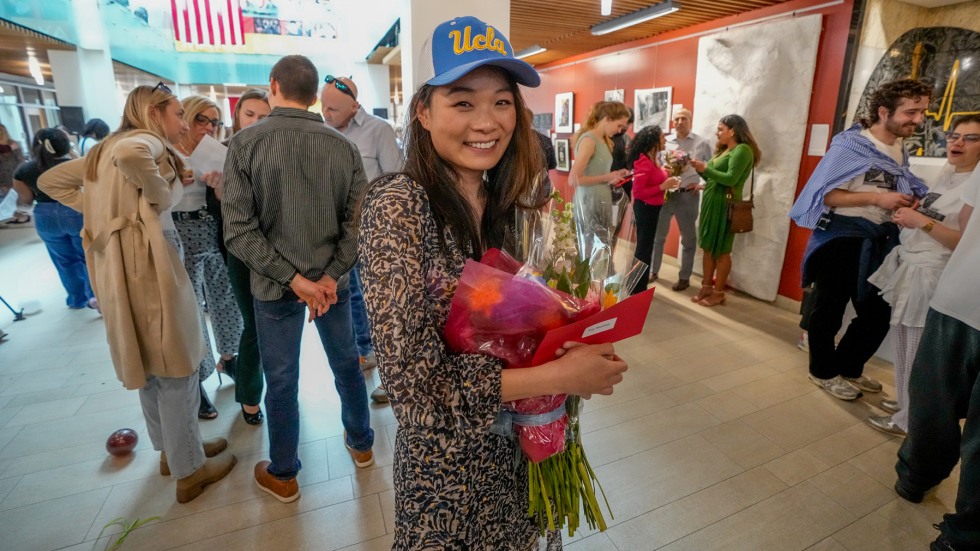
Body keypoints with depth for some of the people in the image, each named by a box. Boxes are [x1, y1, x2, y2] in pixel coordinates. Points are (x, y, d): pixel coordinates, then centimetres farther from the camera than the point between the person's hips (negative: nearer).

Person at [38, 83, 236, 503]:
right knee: (175, 366, 0)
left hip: (118, 263, 9)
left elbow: (51, 180, 23)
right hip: (145, 260, -9)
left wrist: (101, 211, 12)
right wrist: (160, 195, -17)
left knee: (148, 363, 18)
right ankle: (189, 470, 13)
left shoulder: (106, 149, 19)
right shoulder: (147, 141, -8)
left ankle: (170, 449, 34)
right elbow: (131, 155, -32)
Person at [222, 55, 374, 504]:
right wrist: (331, 275, -11)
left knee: (281, 381, 12)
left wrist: (293, 278, -14)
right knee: (347, 364, 19)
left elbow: (239, 231, -16)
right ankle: (361, 444, 39)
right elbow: (356, 221, -10)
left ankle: (282, 475, 31)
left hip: (275, 286, -2)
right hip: (332, 279, 2)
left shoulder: (245, 143, -10)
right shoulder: (343, 146, -5)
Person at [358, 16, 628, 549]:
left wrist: (581, 342, -13)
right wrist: (560, 375, -23)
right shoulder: (397, 204, -22)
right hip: (446, 456, -5)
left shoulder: (506, 203, -3)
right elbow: (416, 382, -25)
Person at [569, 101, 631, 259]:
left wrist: (614, 175, 4)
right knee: (593, 256, -3)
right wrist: (607, 177, -14)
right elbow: (573, 179, -20)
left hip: (601, 204, 9)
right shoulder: (589, 140, -14)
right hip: (589, 206, -9)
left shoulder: (604, 140, 13)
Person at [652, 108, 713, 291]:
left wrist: (704, 185, -3)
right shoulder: (664, 141, 4)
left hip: (687, 195, -1)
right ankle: (653, 271, 26)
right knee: (658, 235, 10)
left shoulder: (702, 143, 1)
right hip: (664, 193, 1)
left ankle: (684, 277, 21)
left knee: (688, 238, 8)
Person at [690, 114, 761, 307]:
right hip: (711, 203, 9)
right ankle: (706, 287, 15)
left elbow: (731, 179, -20)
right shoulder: (723, 150, 18)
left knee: (722, 250, -2)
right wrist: (701, 170, 0)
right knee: (708, 248, 8)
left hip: (725, 205, -9)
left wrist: (706, 168, -14)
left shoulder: (742, 150, -9)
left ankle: (718, 293, 5)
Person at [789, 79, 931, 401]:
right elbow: (824, 194, -18)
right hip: (841, 240, -8)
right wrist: (877, 197, -22)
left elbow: (903, 192, 19)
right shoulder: (851, 145, -13)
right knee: (829, 310, 7)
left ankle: (848, 368, 32)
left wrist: (915, 203, -2)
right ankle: (824, 371, 24)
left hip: (879, 242, 8)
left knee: (877, 313, 13)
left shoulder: (901, 151, 10)